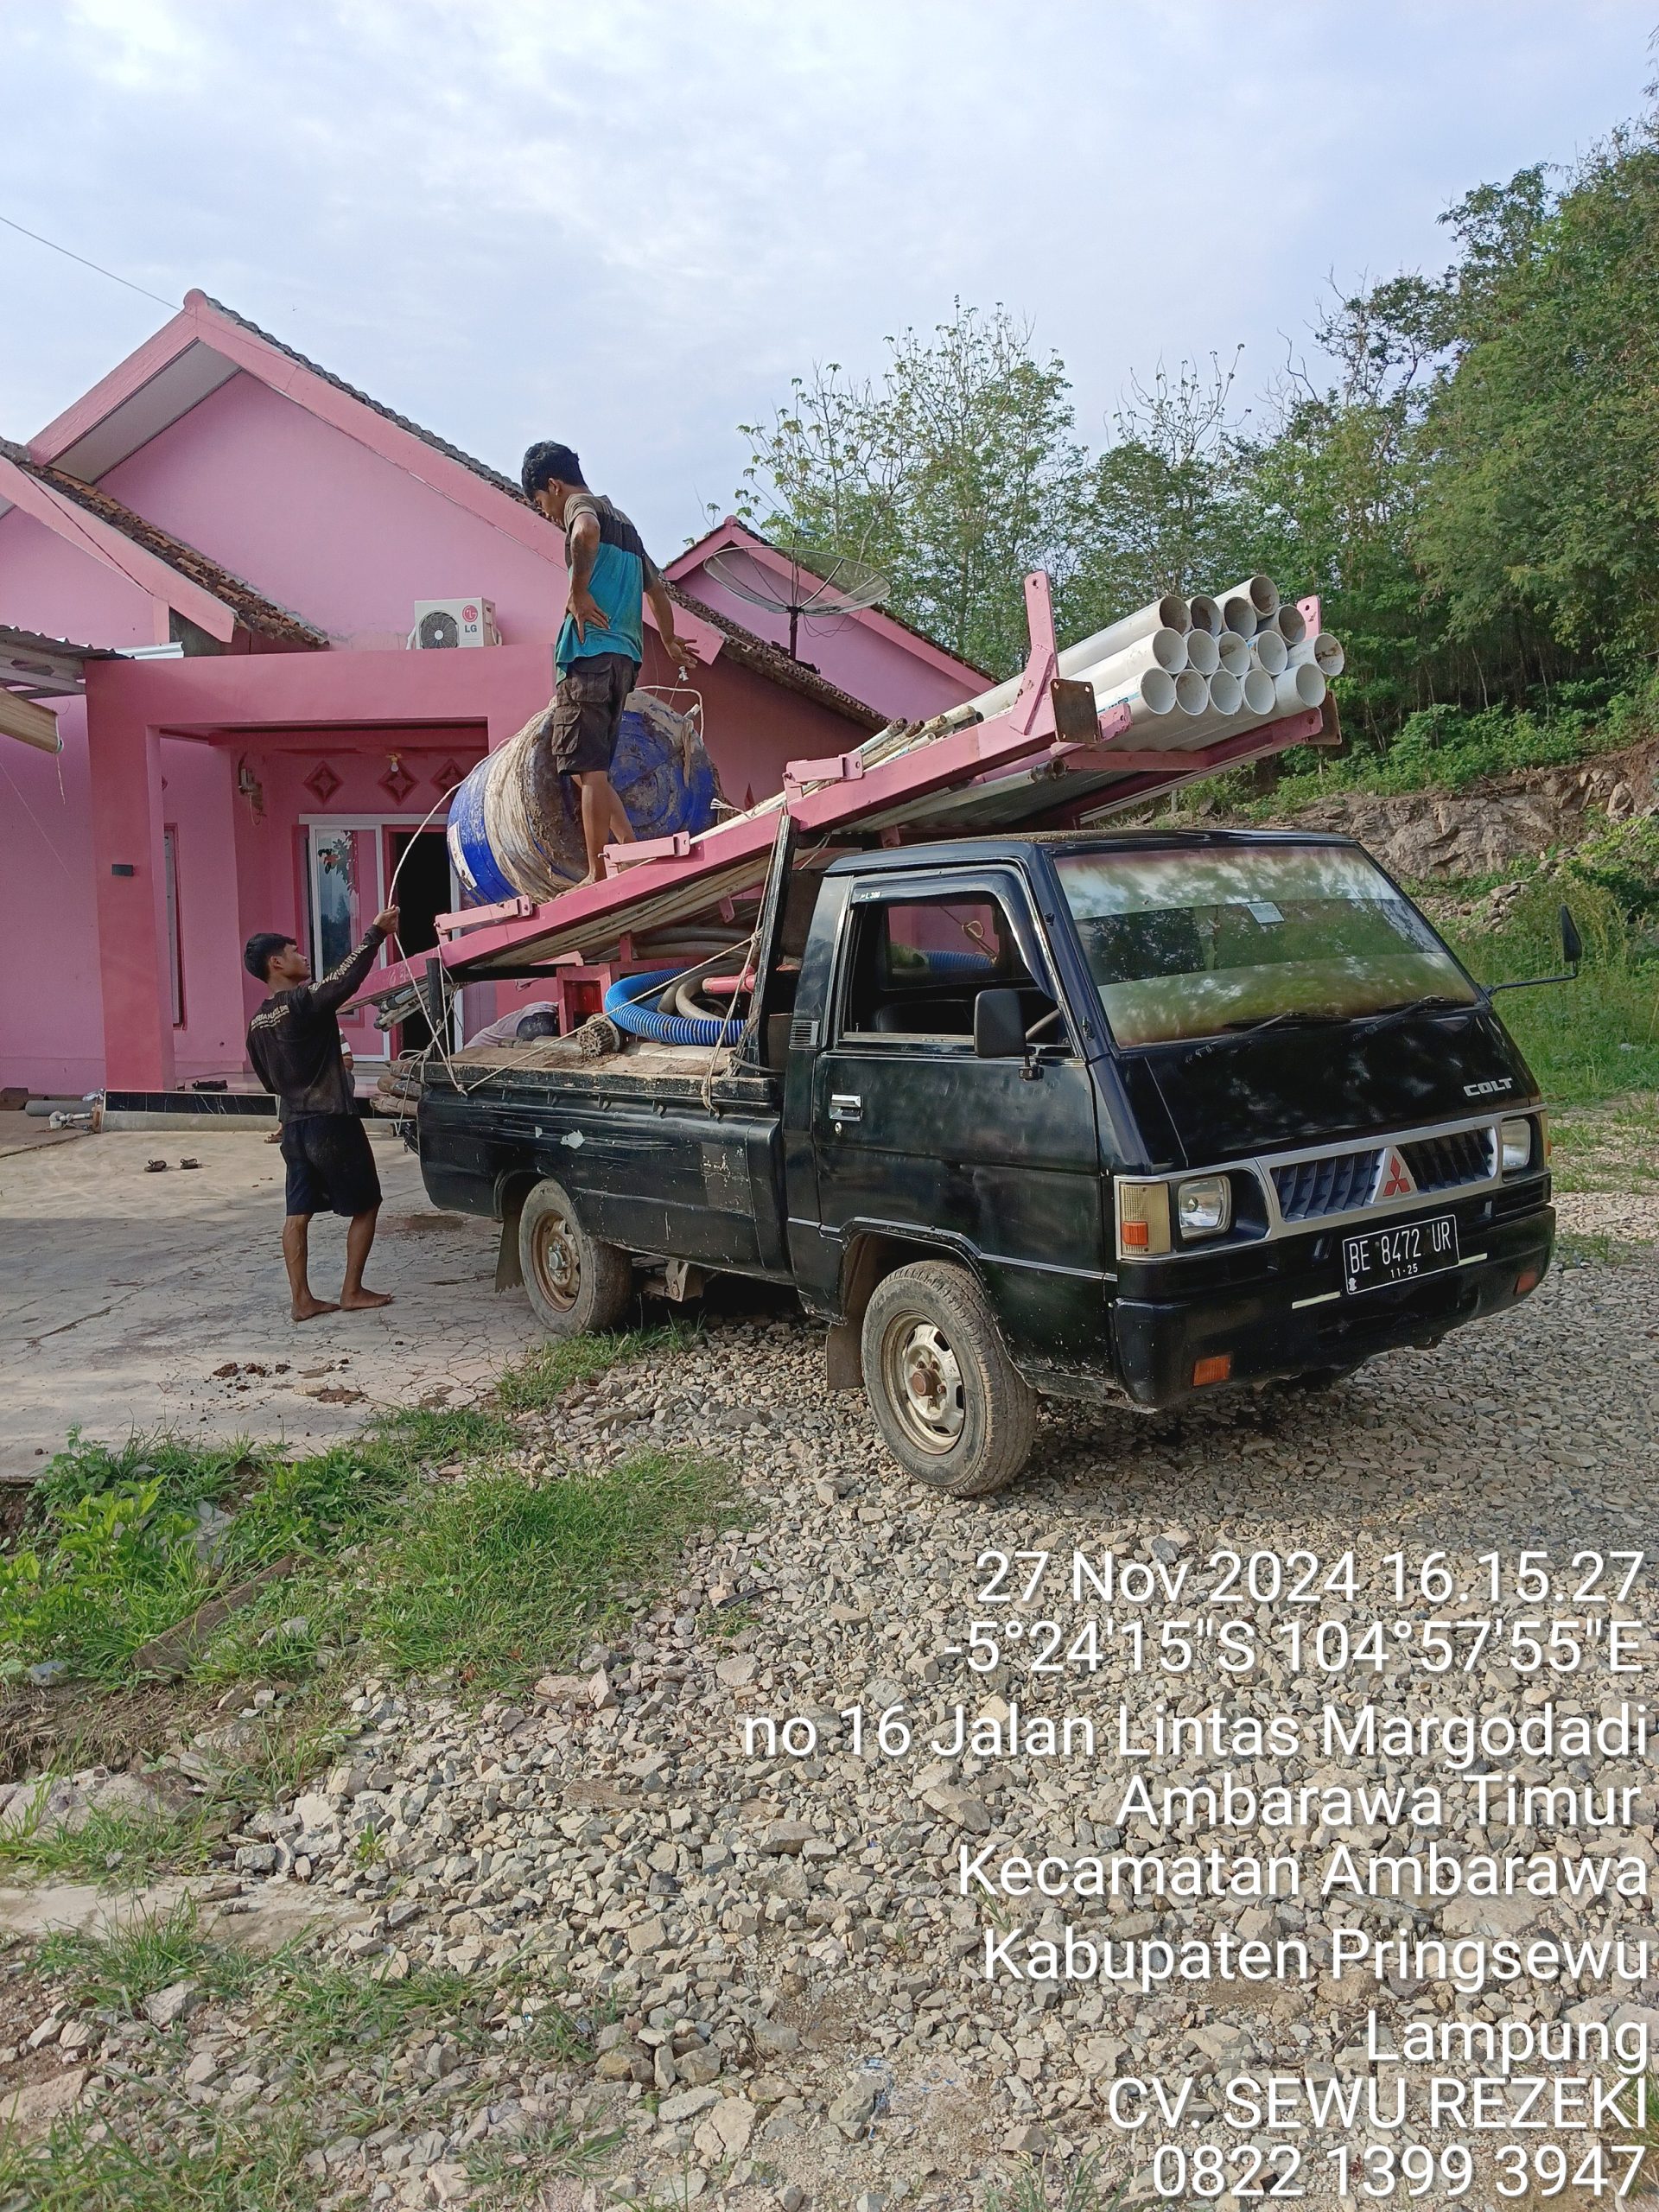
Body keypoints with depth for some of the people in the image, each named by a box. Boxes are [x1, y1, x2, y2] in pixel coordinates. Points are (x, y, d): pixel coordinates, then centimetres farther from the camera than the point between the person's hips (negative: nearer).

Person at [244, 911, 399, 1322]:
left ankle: (301, 1300, 10)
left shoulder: (257, 1024, 9)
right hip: (331, 1122, -8)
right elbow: (346, 977, -27)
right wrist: (376, 933, -19)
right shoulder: (304, 1000, -16)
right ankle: (353, 1292, 9)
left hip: (293, 1126, 8)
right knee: (365, 1207, 6)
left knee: (298, 1214, 8)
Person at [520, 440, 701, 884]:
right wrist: (670, 642, 48)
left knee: (589, 769, -9)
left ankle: (599, 876, -9)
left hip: (591, 653, -9)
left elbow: (586, 532, -25)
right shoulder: (621, 521, 27)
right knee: (590, 770, 11)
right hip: (624, 657, 9)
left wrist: (578, 593, -17)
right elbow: (656, 588, 35)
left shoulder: (581, 505, 1)